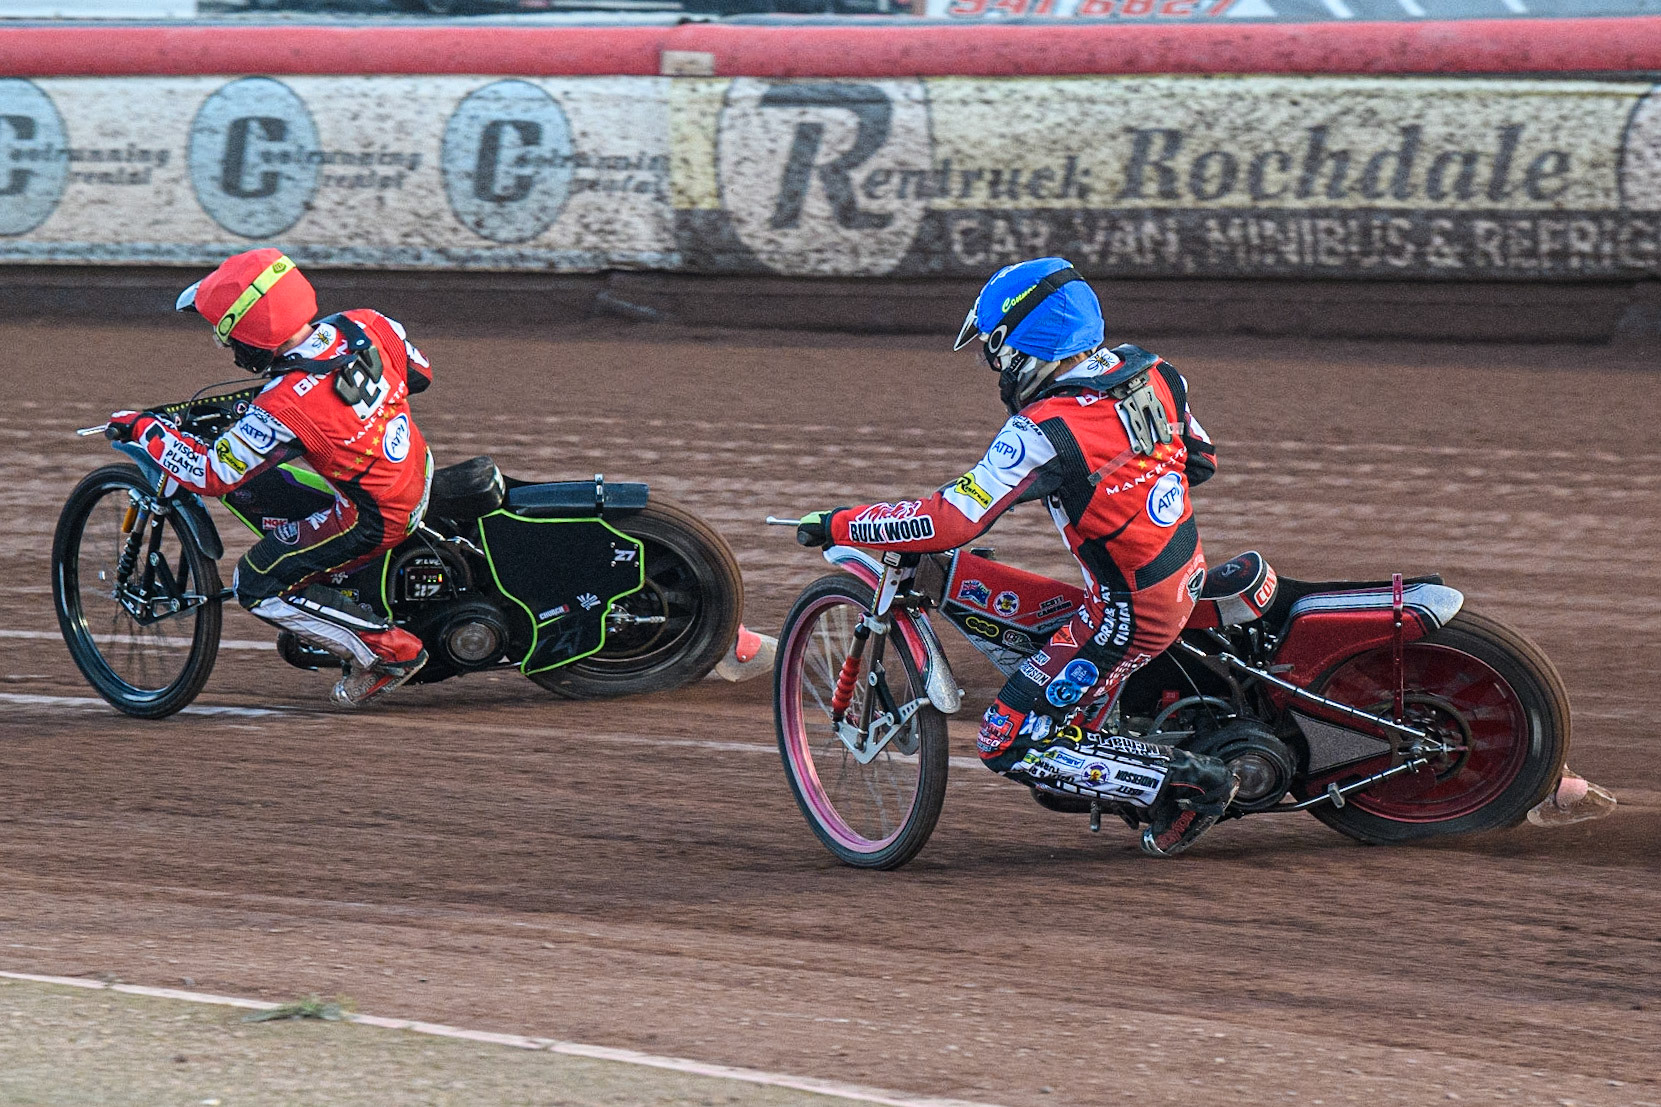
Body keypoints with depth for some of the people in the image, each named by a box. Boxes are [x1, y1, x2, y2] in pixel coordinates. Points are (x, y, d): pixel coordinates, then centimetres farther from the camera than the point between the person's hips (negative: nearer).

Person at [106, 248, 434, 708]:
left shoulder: (285, 408, -30)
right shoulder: (364, 325, -11)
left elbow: (211, 474, -19)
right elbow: (420, 373, 8)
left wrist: (142, 427, -7)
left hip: (373, 520, -8)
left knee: (257, 586, 3)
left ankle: (388, 650, 5)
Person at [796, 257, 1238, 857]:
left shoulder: (1045, 433, -24)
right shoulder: (1149, 372, -2)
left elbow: (951, 520, -25)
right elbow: (1201, 458, 13)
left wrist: (838, 525, -15)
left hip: (1128, 616, -9)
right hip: (1190, 579, 9)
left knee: (1008, 743, -3)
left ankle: (1185, 781, -6)